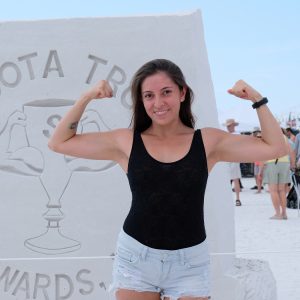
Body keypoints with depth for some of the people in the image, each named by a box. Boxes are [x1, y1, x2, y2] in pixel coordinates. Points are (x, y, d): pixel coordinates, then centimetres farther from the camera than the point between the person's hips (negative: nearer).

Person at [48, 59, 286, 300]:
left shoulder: (208, 142, 1)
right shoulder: (126, 142, 1)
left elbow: (275, 147, 1)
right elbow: (59, 143, 3)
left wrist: (257, 99, -5)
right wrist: (86, 98, -4)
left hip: (189, 263, 0)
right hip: (135, 258, 1)